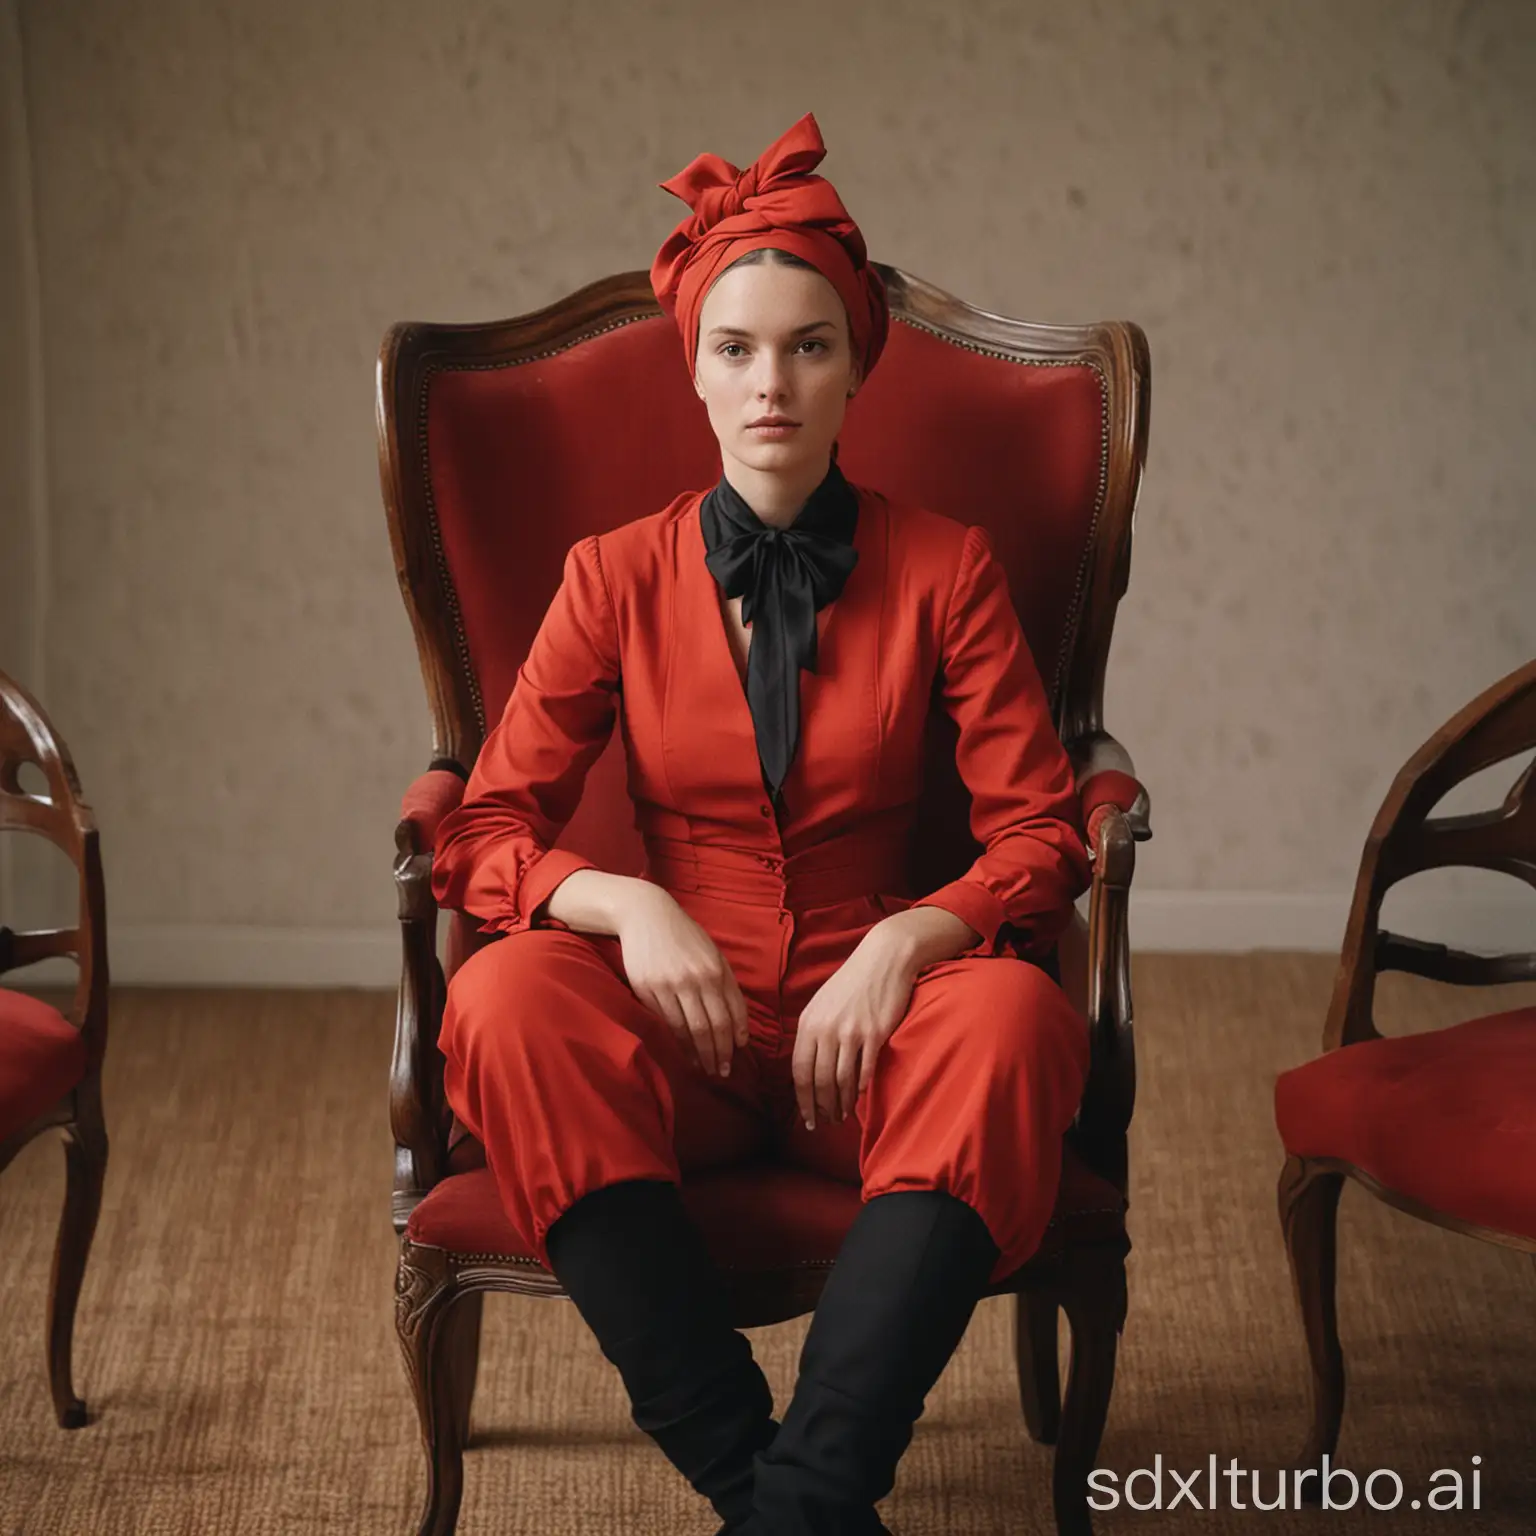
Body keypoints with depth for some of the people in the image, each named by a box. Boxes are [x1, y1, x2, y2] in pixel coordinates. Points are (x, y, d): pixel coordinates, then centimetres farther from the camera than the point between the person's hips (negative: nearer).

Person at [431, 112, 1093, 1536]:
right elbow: (485, 833, 4)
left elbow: (1041, 833, 2)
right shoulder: (619, 576, 6)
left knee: (1011, 1018, -35)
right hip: (686, 1027, 1)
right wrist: (625, 904, -17)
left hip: (867, 1017, 0)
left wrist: (905, 942, -18)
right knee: (505, 1004, -32)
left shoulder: (943, 567, 4)